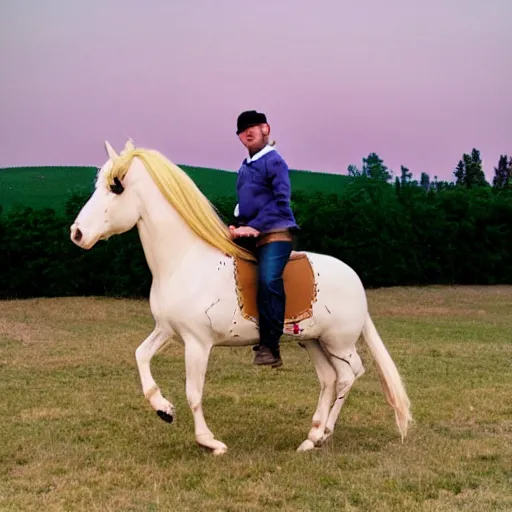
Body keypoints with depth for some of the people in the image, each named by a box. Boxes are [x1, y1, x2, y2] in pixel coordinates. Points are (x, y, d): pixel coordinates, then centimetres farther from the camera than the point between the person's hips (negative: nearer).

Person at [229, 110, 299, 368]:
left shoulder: (274, 161, -5)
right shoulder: (245, 167, 18)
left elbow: (281, 200, -15)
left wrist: (254, 227, -20)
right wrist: (237, 226, 5)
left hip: (274, 233, -9)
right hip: (250, 238, 9)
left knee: (268, 281, -29)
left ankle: (269, 346, -26)